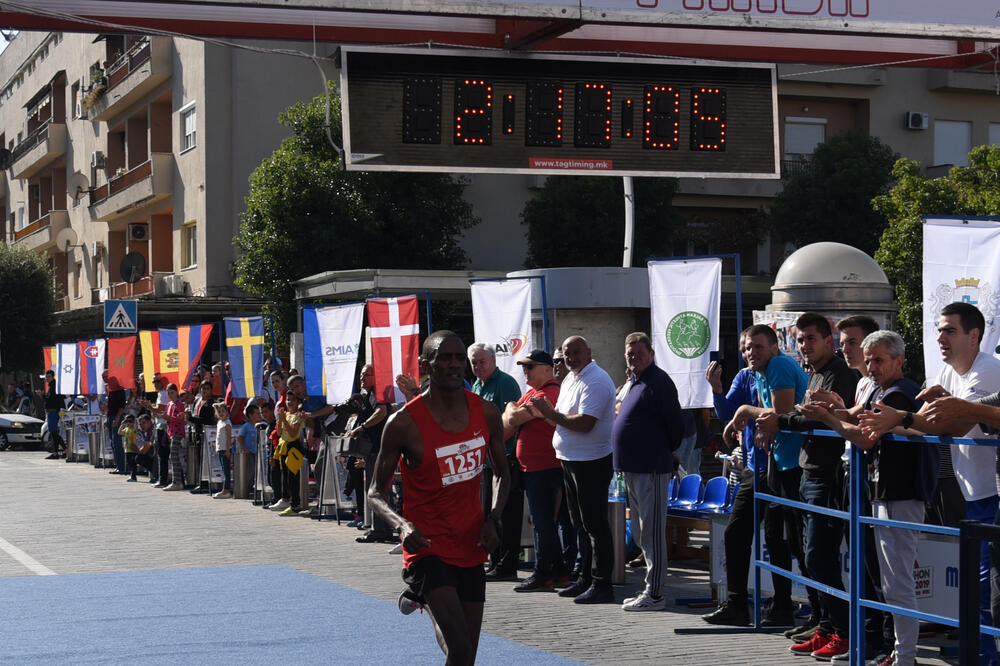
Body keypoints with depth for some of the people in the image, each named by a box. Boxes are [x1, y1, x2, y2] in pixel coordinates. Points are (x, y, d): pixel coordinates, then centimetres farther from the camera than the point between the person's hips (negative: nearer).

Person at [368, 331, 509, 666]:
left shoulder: (487, 414, 0)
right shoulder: (404, 423, -14)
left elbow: (502, 473, 14)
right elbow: (376, 493, -6)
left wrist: (493, 519, -4)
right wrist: (402, 525, -26)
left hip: (471, 548, 5)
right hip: (428, 548, -5)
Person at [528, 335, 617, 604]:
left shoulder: (595, 381, -16)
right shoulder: (570, 379, 15)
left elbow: (585, 423, -25)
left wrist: (551, 414, -16)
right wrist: (548, 411, -1)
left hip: (591, 463, -10)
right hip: (570, 461, 10)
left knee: (594, 525, -6)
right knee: (580, 524, 16)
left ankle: (601, 585, -2)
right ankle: (585, 579, 25)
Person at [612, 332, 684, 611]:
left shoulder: (658, 382, -12)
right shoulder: (633, 383, 17)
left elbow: (675, 423, -14)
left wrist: (666, 451, -1)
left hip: (651, 468, -10)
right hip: (633, 468, 10)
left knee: (652, 532, -8)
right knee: (641, 533, 14)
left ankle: (654, 594, -6)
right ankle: (650, 590, 21)